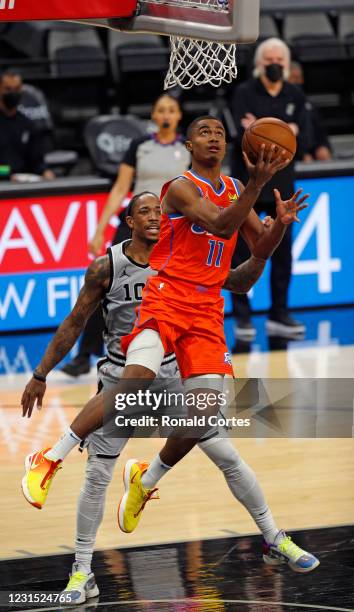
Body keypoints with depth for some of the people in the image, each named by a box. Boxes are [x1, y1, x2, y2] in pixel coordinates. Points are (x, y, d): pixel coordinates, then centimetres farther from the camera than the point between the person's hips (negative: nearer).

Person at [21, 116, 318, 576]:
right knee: (136, 380, -26)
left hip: (208, 308, 6)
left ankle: (146, 481, 16)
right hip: (168, 296, -6)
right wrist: (257, 183, -32)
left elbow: (260, 250, 17)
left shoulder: (235, 190, 16)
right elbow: (220, 224, -22)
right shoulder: (181, 188, -6)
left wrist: (280, 223, -3)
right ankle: (50, 460, -20)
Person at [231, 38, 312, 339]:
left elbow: (304, 133, -7)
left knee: (283, 250, 5)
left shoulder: (295, 96, 6)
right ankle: (243, 316, 4)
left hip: (282, 182, 3)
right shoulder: (245, 93, -4)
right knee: (243, 252, -2)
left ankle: (279, 314, 13)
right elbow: (244, 135, -17)